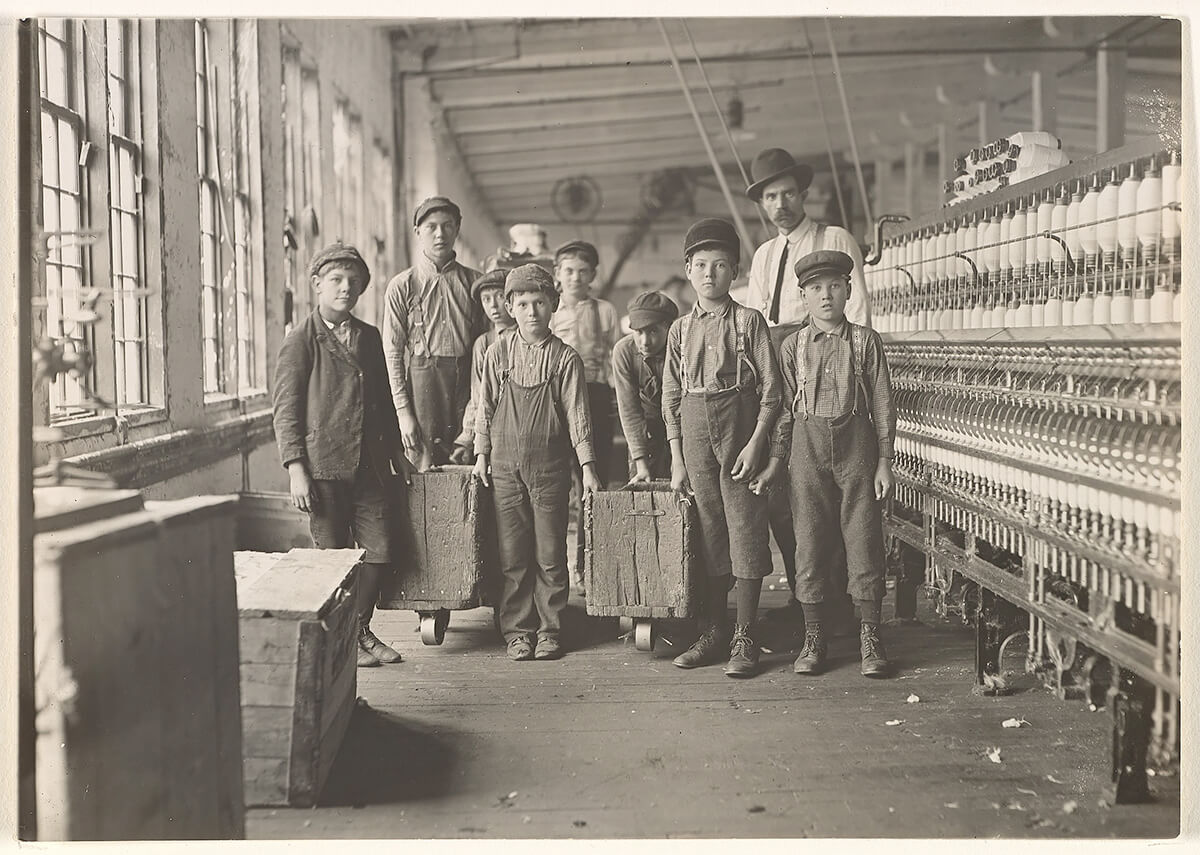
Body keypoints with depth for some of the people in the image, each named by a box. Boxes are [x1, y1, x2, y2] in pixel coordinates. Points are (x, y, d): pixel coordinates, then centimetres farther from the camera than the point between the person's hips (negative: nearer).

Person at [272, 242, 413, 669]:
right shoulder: (300, 340, -2)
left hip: (370, 467, 5)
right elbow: (285, 409, -6)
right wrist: (296, 469, -12)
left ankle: (361, 630, 22)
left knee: (380, 551, 3)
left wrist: (396, 453, 18)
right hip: (323, 467, -5)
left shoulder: (370, 337, 15)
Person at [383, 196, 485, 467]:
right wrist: (403, 411, -6)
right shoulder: (402, 285, 4)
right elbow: (393, 352, 1)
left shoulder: (474, 281, 10)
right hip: (422, 379, -2)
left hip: (468, 378, 2)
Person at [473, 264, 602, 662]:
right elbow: (486, 406, 9)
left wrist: (587, 466, -5)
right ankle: (517, 629, 15)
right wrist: (482, 453, 6)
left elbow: (577, 415, -2)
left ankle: (550, 629, 15)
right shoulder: (498, 352, 3)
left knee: (551, 554, 4)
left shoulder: (565, 358, -2)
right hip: (505, 465, 1)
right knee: (512, 554, 5)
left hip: (550, 466, -1)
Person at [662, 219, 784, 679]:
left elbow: (771, 391, -3)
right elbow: (671, 398, 10)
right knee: (707, 533, 8)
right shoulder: (681, 329, 10)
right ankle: (712, 633, 18)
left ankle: (744, 640, 4)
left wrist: (755, 444, -12)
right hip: (694, 433, 3)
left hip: (740, 429, -3)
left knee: (746, 532, -3)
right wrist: (677, 460, 4)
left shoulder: (749, 321, 0)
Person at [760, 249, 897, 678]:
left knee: (864, 539, 0)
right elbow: (785, 406, 9)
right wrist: (777, 458, 6)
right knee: (809, 542, 3)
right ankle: (813, 637, 13)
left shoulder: (866, 341, 2)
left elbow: (883, 403, 3)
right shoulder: (793, 346, 5)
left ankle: (870, 636, 11)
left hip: (856, 443, -1)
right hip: (808, 446, 1)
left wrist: (884, 461, 0)